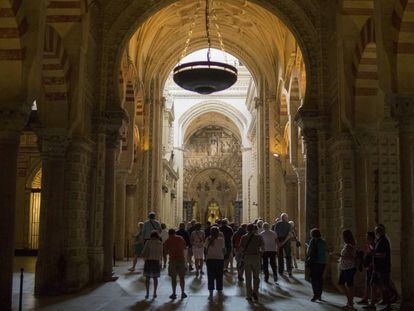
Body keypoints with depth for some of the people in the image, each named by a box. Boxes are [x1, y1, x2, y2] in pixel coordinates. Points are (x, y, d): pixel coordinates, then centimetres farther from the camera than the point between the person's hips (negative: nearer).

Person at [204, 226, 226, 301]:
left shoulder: (208, 240, -8)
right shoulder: (221, 240, -9)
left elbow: (206, 250, -3)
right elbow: (224, 250, -3)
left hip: (210, 259, 0)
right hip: (220, 259, 0)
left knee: (210, 277, 6)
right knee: (219, 277, 12)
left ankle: (211, 294, 6)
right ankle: (220, 292, 21)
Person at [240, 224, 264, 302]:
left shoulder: (244, 237, 1)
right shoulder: (258, 237, -1)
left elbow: (241, 248, -3)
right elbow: (262, 246, -5)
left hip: (247, 257, 1)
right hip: (256, 257, -1)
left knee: (248, 277, 7)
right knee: (256, 277, 11)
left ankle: (249, 295, 7)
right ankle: (255, 292, -3)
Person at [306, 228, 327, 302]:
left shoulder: (313, 241, -10)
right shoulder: (323, 242, 5)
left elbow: (310, 252, -12)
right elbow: (324, 252, 6)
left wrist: (307, 260, -4)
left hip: (315, 262, -5)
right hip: (323, 262, 6)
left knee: (314, 279, -1)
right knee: (320, 278, 11)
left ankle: (316, 295, -5)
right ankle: (319, 295, 16)